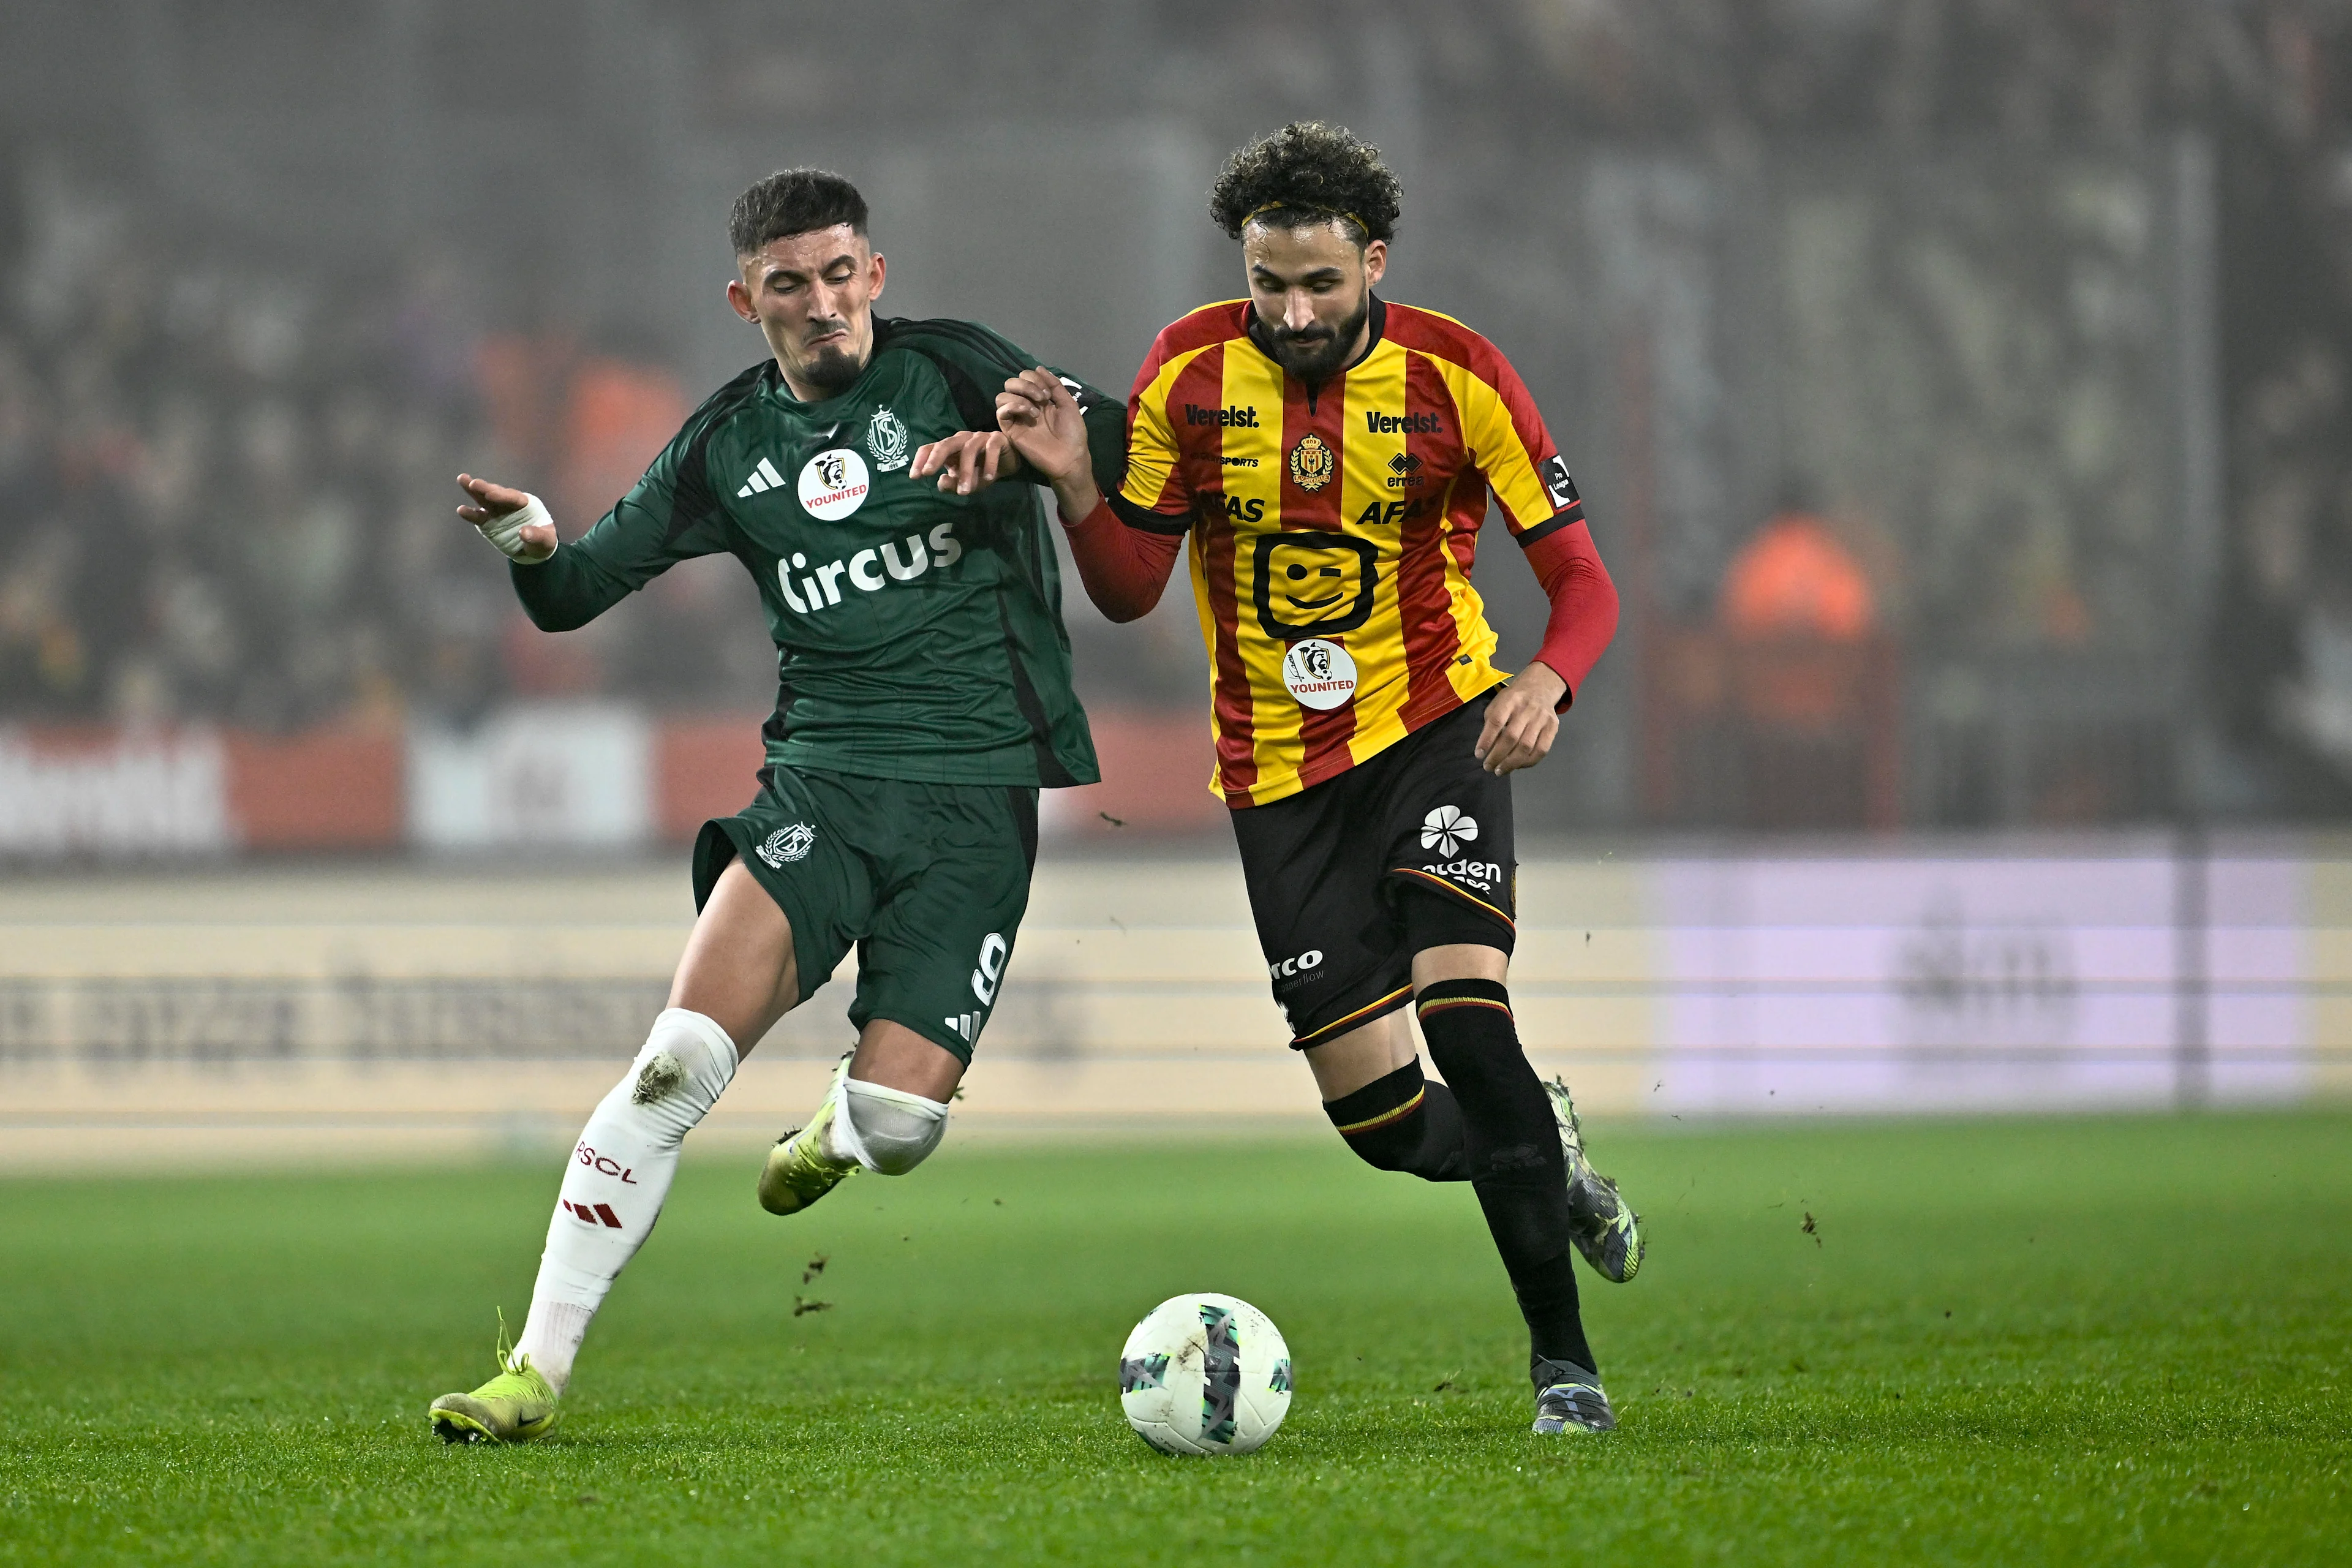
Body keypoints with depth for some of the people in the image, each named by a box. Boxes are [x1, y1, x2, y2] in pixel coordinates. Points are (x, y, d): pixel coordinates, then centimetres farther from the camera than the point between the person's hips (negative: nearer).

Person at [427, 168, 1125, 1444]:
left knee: (901, 1123, -13)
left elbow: (1128, 448, -4)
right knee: (683, 1054, -20)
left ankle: (832, 1133, 28)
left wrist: (1019, 438, -23)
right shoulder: (730, 443, 9)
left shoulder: (948, 370, 2)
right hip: (822, 780, 1)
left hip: (979, 798, -1)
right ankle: (538, 1369, -16)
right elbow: (571, 596, 12)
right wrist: (529, 543, -12)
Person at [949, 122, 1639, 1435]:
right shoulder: (1191, 375, -5)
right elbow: (1131, 589, 2)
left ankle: (1562, 1355, -13)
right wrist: (1074, 486, -17)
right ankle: (1543, 1154, 33)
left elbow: (1582, 581, -8)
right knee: (1383, 1119, -4)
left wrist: (1547, 685, -29)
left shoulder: (1453, 377, -10)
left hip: (1435, 729, -2)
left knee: (1464, 1019, -24)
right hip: (1281, 773, 2)